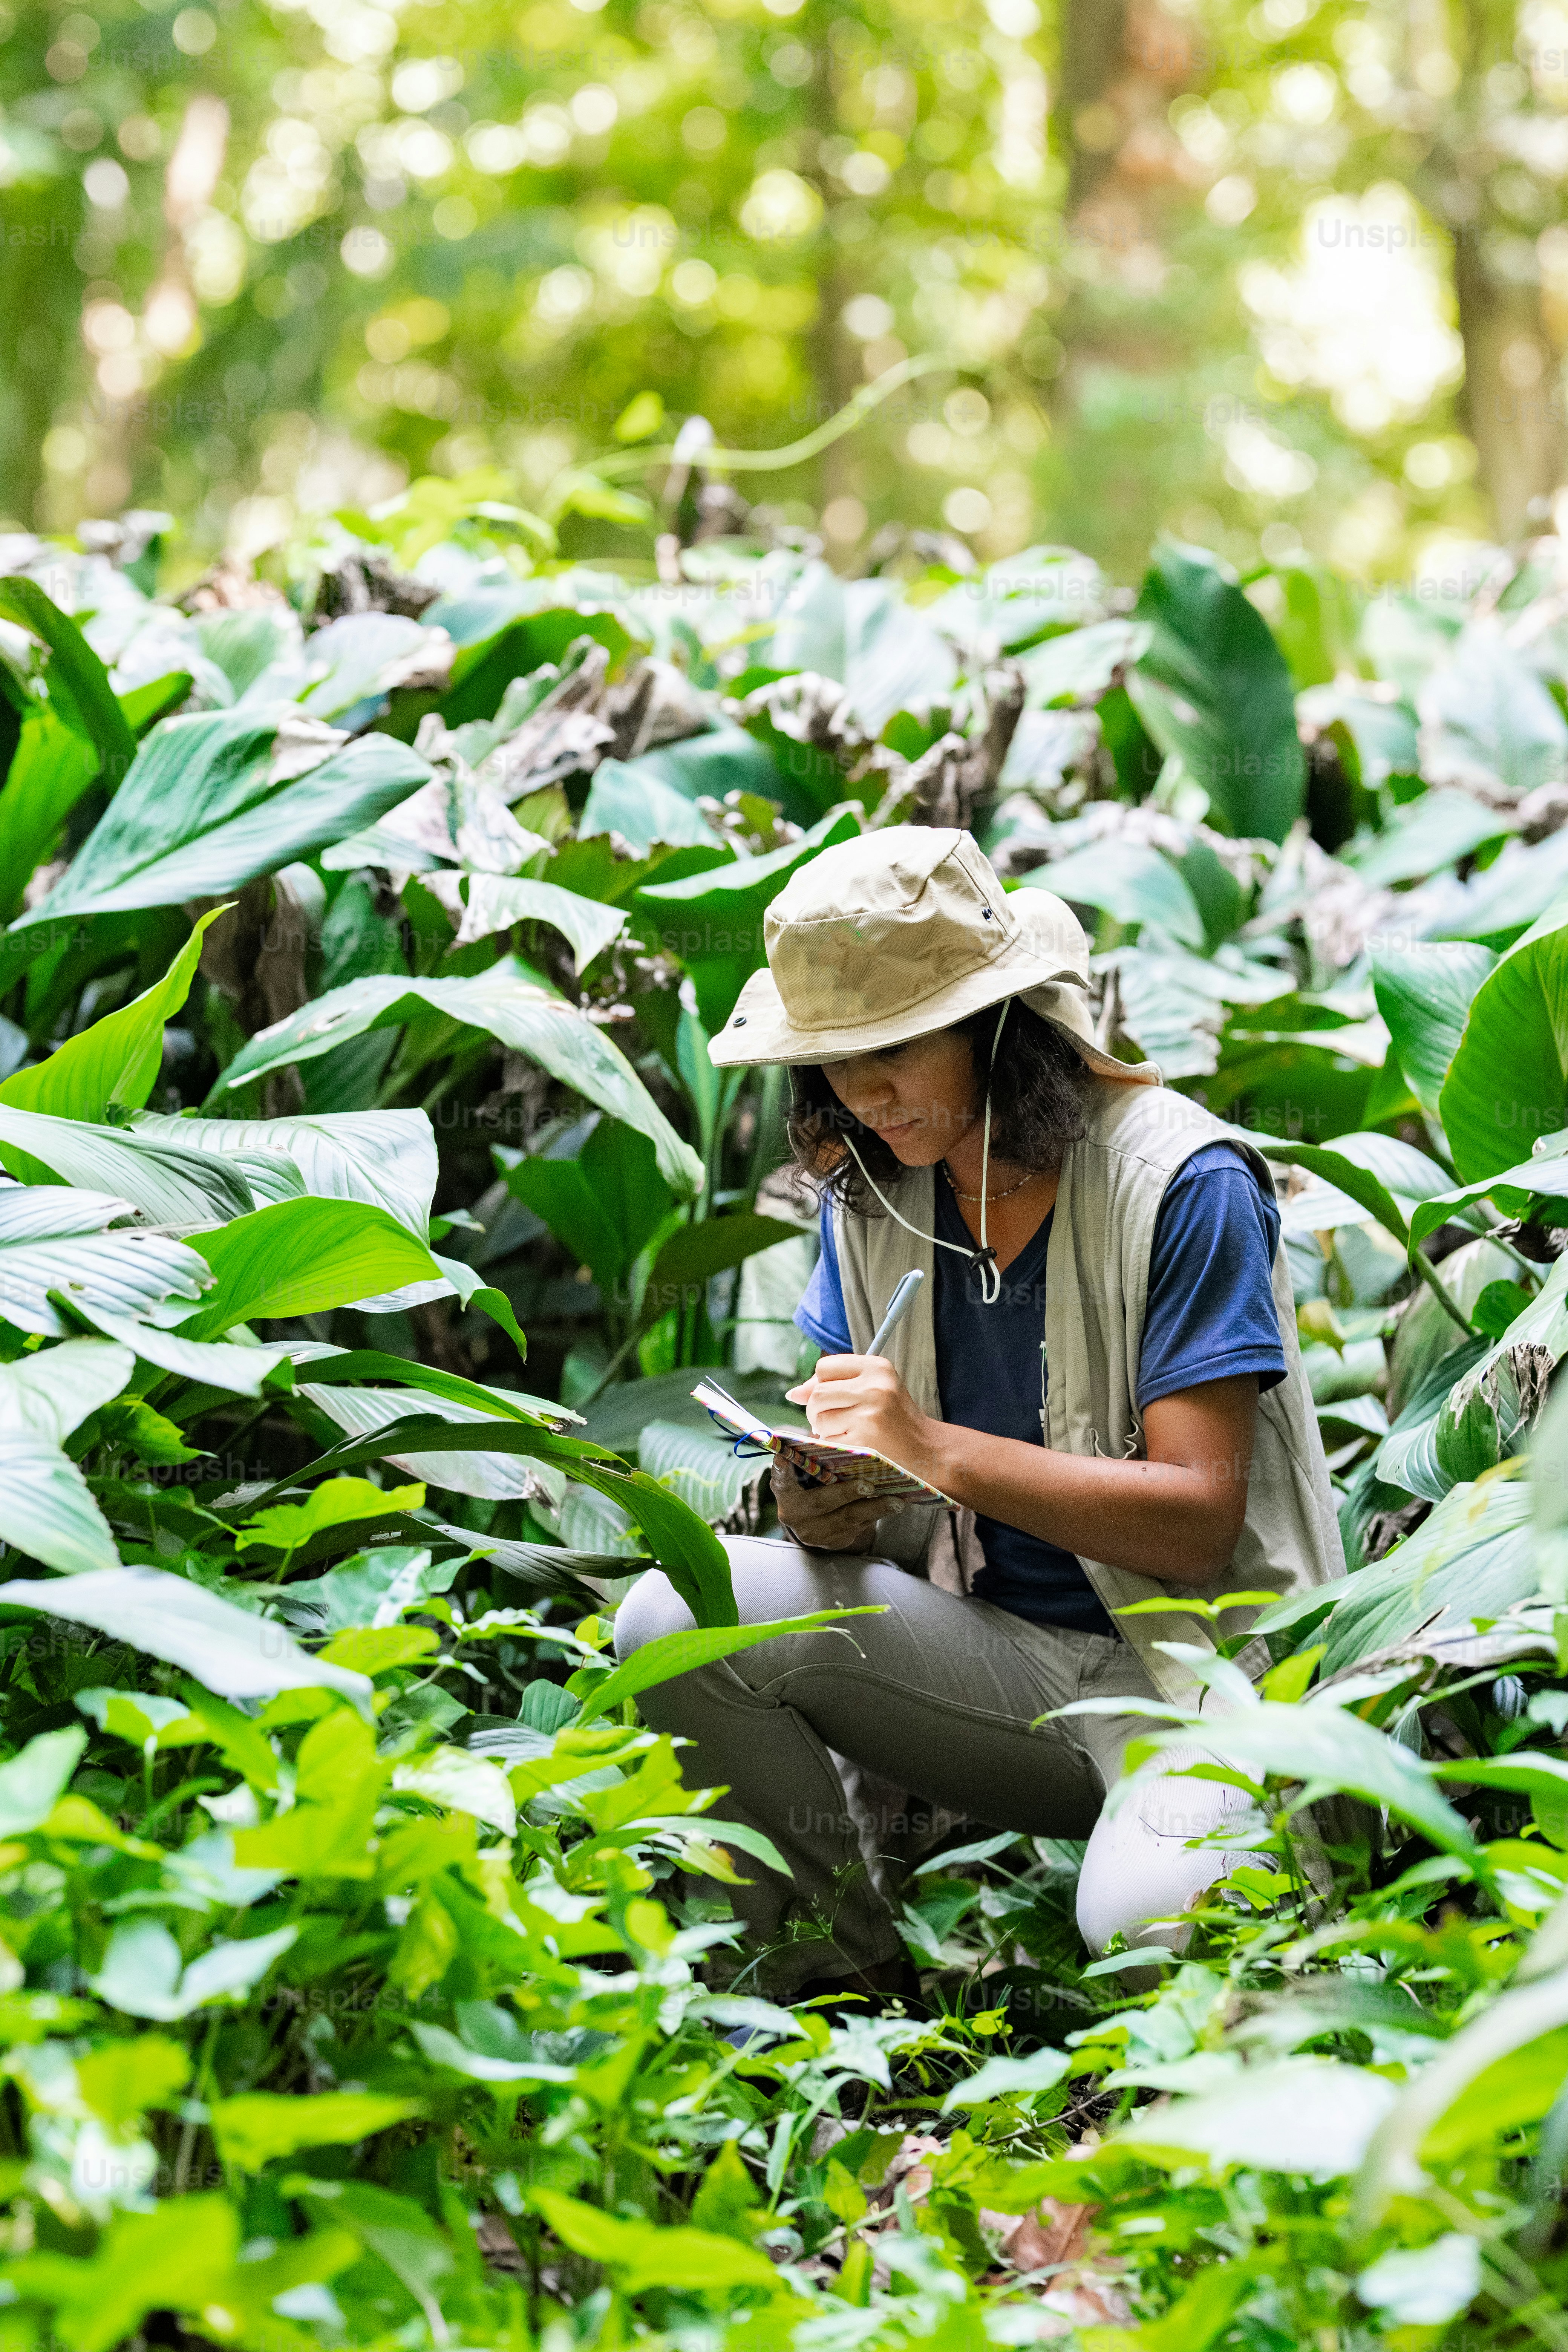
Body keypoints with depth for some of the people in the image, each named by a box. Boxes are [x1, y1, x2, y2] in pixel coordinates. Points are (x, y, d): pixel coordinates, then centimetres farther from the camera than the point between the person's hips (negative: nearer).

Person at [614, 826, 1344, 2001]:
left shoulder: (1182, 1185, -13)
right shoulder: (872, 1190, 4)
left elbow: (1197, 1522, -17)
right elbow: (880, 1465, 9)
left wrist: (936, 1450, -27)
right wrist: (829, 1510, -17)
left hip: (1191, 1654, -5)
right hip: (1001, 1656, 6)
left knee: (1148, 1917, -38)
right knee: (675, 1619, -19)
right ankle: (845, 1985, -1)